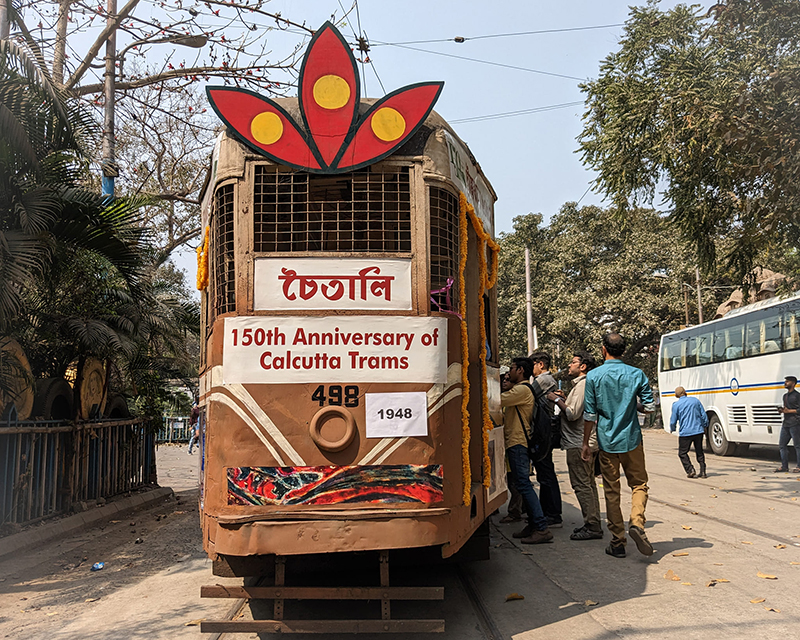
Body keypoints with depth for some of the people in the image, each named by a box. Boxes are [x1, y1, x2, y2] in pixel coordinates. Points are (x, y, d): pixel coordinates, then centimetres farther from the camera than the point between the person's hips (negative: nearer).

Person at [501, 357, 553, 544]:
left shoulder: (522, 390, -12)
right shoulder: (518, 390, 21)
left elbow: (498, 401, -16)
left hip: (518, 443, -11)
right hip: (515, 442, 11)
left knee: (523, 484, -12)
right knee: (522, 485, 13)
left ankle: (542, 529, -12)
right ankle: (533, 525, 18)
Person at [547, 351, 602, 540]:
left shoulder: (582, 385, -15)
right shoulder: (583, 384, 18)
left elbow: (573, 414, -22)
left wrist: (557, 400, -10)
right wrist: (564, 399, 14)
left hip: (579, 443, -11)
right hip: (589, 441, 11)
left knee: (582, 485, -7)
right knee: (588, 483, 14)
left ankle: (592, 527, -5)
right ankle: (594, 524, 20)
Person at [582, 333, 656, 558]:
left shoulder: (593, 376, -5)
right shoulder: (636, 374, -2)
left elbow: (590, 414, -5)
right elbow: (650, 407, 0)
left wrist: (586, 443, 4)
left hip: (607, 441, 0)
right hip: (631, 439, 0)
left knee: (611, 491, 8)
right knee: (639, 484, 14)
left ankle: (617, 542, 10)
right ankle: (637, 522, -10)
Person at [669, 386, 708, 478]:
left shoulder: (676, 405, -5)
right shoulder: (695, 400, 5)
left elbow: (673, 421, -1)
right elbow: (704, 415, 8)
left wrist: (672, 429, 19)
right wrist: (704, 426, 22)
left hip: (685, 433, -4)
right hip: (698, 431, 4)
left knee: (682, 453, 8)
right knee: (699, 452, 17)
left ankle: (690, 471, -5)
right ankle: (703, 472, 14)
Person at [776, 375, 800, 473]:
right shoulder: (785, 396, 19)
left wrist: (788, 411, -15)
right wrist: (782, 410, 9)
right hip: (786, 424, 9)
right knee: (782, 444, 8)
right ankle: (784, 466, 14)